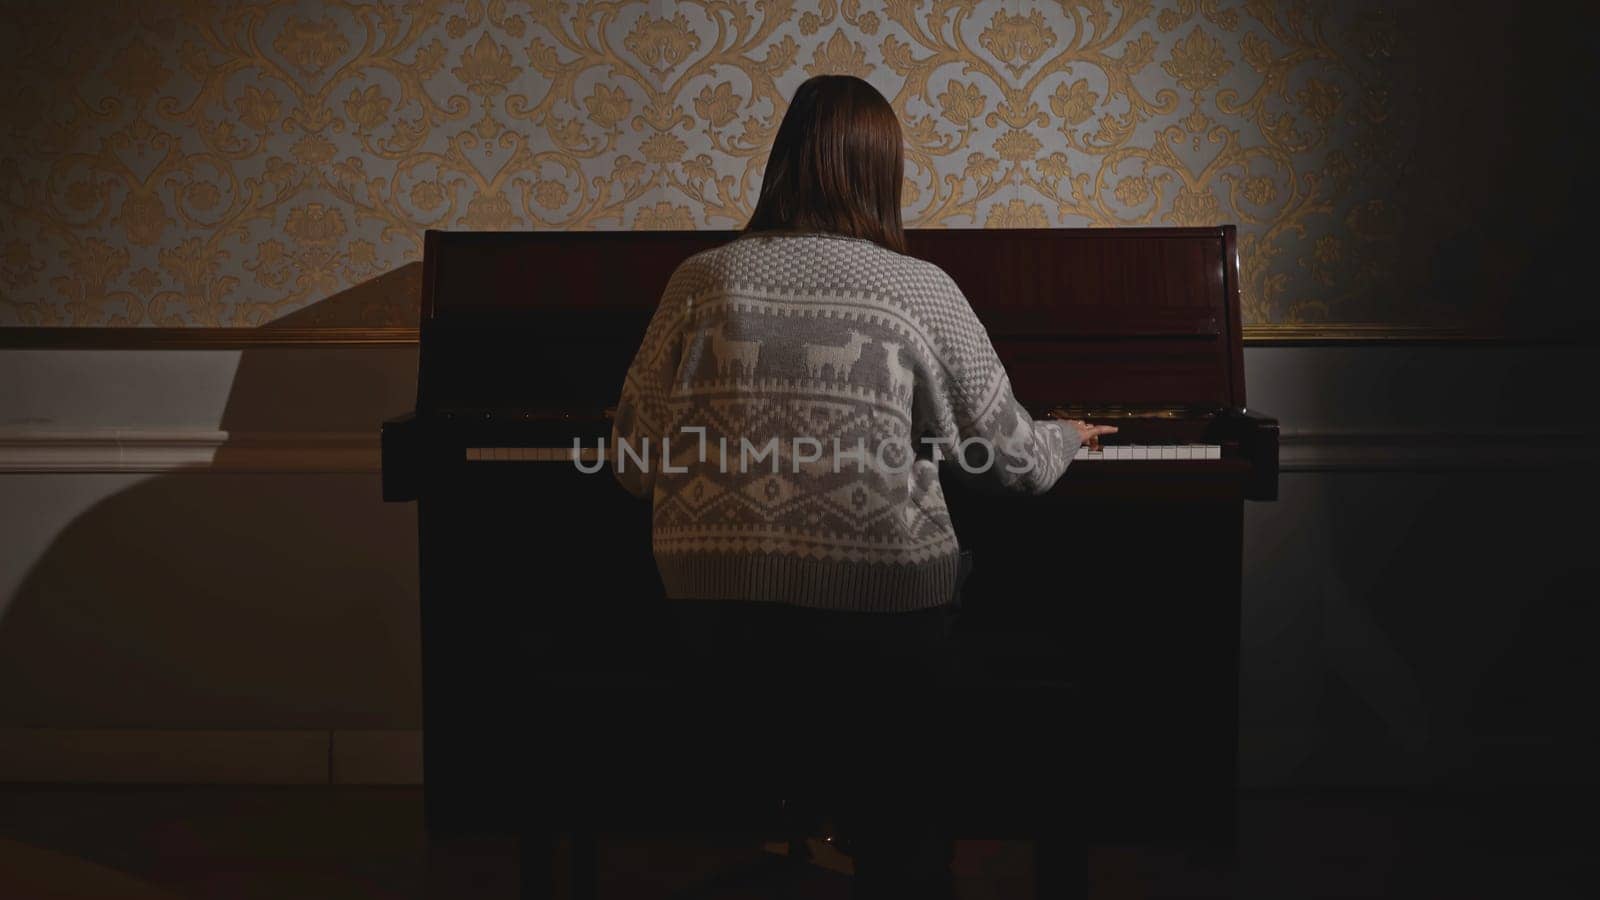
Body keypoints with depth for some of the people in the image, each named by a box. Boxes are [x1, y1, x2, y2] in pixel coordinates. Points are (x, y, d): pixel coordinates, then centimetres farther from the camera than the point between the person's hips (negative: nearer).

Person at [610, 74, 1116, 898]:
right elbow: (1010, 458, 5)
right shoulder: (921, 289, -3)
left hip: (714, 618, 2)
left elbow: (637, 461, 6)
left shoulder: (701, 280, 2)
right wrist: (1068, 438, 28)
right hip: (879, 614, -2)